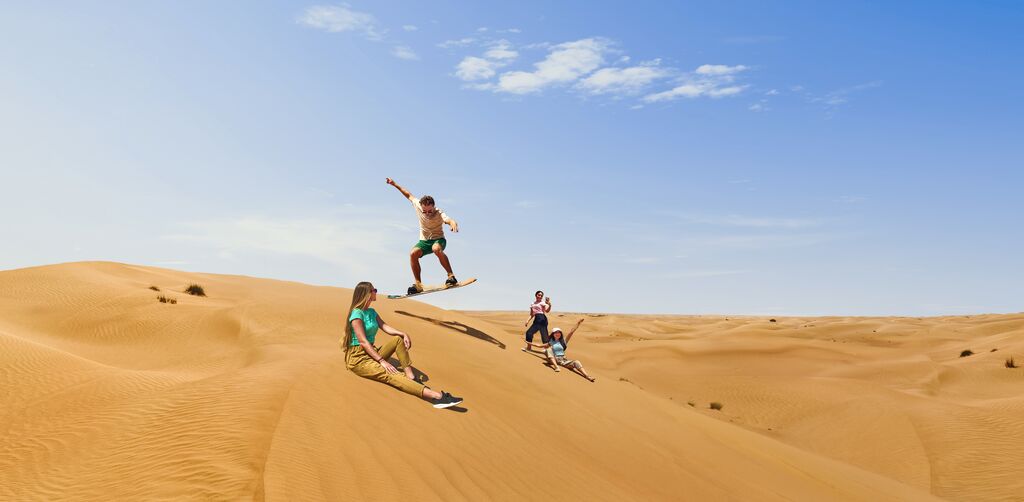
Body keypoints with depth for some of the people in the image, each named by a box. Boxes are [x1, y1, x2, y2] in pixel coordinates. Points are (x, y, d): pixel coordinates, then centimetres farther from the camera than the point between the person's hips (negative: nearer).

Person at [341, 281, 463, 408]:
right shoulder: (357, 313, -15)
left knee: (398, 339, -1)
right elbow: (363, 341, -21)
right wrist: (382, 361, -26)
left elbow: (385, 326, 4)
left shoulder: (371, 312, 14)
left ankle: (411, 377, -15)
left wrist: (404, 334, -15)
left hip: (371, 353, 10)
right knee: (390, 374, -29)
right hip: (358, 358, -10)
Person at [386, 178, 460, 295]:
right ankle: (418, 283, -19)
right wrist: (395, 184, 13)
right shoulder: (418, 205, -12)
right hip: (424, 241, 4)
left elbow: (450, 220, -46)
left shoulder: (439, 214, -24)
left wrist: (454, 224, -70)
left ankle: (451, 276, -31)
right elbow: (409, 195, 8)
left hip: (438, 239, -4)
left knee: (436, 249, -39)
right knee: (413, 253, -26)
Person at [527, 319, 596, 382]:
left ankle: (587, 376, -47)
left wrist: (577, 324, -7)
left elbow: (571, 332, 2)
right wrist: (529, 343, 28)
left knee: (576, 362, -27)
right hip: (554, 359, 0)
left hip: (563, 359, 0)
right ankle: (556, 366, -40)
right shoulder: (551, 343, 16)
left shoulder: (563, 341, 12)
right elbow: (540, 345, 26)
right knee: (549, 349, -25)